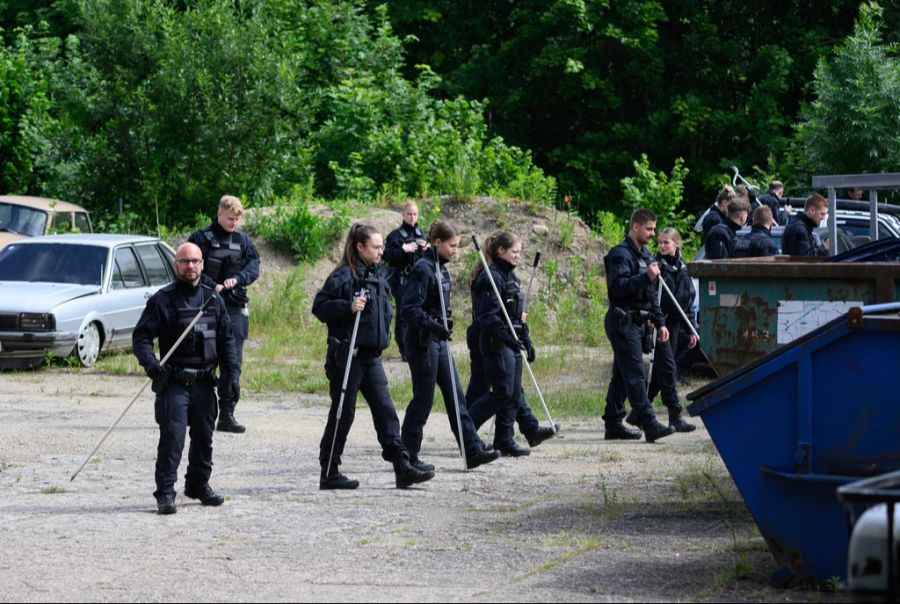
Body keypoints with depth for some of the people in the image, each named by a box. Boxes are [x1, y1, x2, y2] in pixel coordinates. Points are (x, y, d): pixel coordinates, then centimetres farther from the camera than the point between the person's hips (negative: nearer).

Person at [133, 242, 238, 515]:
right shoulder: (162, 300, -4)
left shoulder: (213, 300, 10)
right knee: (172, 437, -12)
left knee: (204, 436, 14)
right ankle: (165, 492, -9)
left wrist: (230, 371, 4)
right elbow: (141, 336, -7)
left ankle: (199, 485, 30)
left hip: (205, 382, 5)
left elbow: (226, 339, 15)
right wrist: (149, 362, -24)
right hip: (174, 382, -5)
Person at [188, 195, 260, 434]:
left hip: (234, 307, 3)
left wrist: (237, 279, -17)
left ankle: (227, 414, 0)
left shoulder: (243, 240, 11)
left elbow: (254, 266, 1)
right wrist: (213, 286, -20)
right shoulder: (201, 237, 0)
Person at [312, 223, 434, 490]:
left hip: (371, 356, 8)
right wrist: (348, 307, -27)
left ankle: (402, 467, 0)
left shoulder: (377, 278, 14)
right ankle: (329, 473, 8)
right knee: (342, 414, -1)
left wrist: (383, 336, 19)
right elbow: (319, 306, -16)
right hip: (347, 355, -8)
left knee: (385, 409, 2)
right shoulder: (343, 276, -11)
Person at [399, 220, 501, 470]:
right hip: (422, 342, -9)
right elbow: (410, 309, -23)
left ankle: (473, 451, 7)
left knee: (455, 396, 6)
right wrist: (434, 326, -32)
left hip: (438, 340, 9)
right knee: (423, 399, -2)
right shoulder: (423, 269, -16)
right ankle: (407, 457, 7)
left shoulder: (441, 269, 12)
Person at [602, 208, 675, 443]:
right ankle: (649, 424, -19)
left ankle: (613, 424, 15)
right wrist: (646, 277, -28)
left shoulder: (645, 255, 20)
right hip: (623, 322, -10)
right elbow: (618, 286, -23)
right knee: (635, 375, -13)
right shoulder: (620, 254, -10)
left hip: (637, 322, 10)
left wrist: (660, 322, 21)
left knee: (622, 375, 11)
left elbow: (651, 294, 25)